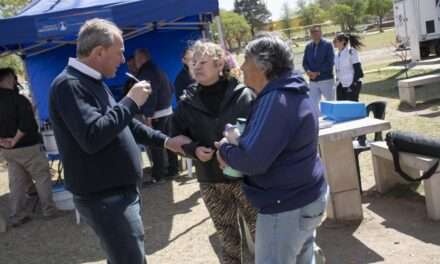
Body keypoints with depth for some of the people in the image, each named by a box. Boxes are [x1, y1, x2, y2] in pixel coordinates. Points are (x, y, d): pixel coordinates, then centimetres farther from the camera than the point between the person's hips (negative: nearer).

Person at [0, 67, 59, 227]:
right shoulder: (17, 99, -19)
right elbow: (26, 123, -28)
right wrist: (16, 139, -15)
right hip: (27, 147, -7)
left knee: (16, 183, 13)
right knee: (42, 177, 8)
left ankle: (17, 216, 16)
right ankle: (49, 210, 13)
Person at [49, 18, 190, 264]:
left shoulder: (93, 82, 12)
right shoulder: (69, 85, -19)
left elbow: (124, 124, 21)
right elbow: (92, 137, -32)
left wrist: (165, 141, 16)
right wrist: (131, 102, -22)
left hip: (121, 190, 10)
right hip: (103, 197, -10)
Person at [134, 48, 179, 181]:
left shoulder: (146, 73, -15)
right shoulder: (158, 70, 15)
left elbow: (150, 95, -22)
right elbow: (171, 89, 22)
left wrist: (148, 116, -22)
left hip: (156, 115, -10)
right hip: (167, 111, 10)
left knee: (156, 145, -5)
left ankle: (158, 174, -1)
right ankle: (173, 169, 23)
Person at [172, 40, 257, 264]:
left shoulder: (243, 95, -8)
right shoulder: (188, 103, 1)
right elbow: (177, 137, 7)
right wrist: (194, 149, -12)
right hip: (210, 182, 3)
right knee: (227, 237, 18)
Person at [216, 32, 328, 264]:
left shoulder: (275, 100, -25)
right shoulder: (292, 93, 8)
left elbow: (252, 160, -29)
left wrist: (224, 149, -9)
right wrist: (237, 142, 3)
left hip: (286, 207, -10)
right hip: (304, 198, 10)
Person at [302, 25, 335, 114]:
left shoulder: (328, 45, -3)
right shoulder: (308, 47, 11)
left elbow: (330, 62, -11)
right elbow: (305, 62, 9)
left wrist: (317, 73, -17)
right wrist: (308, 71, -12)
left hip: (326, 79, -4)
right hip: (313, 81, 4)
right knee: (313, 104, 6)